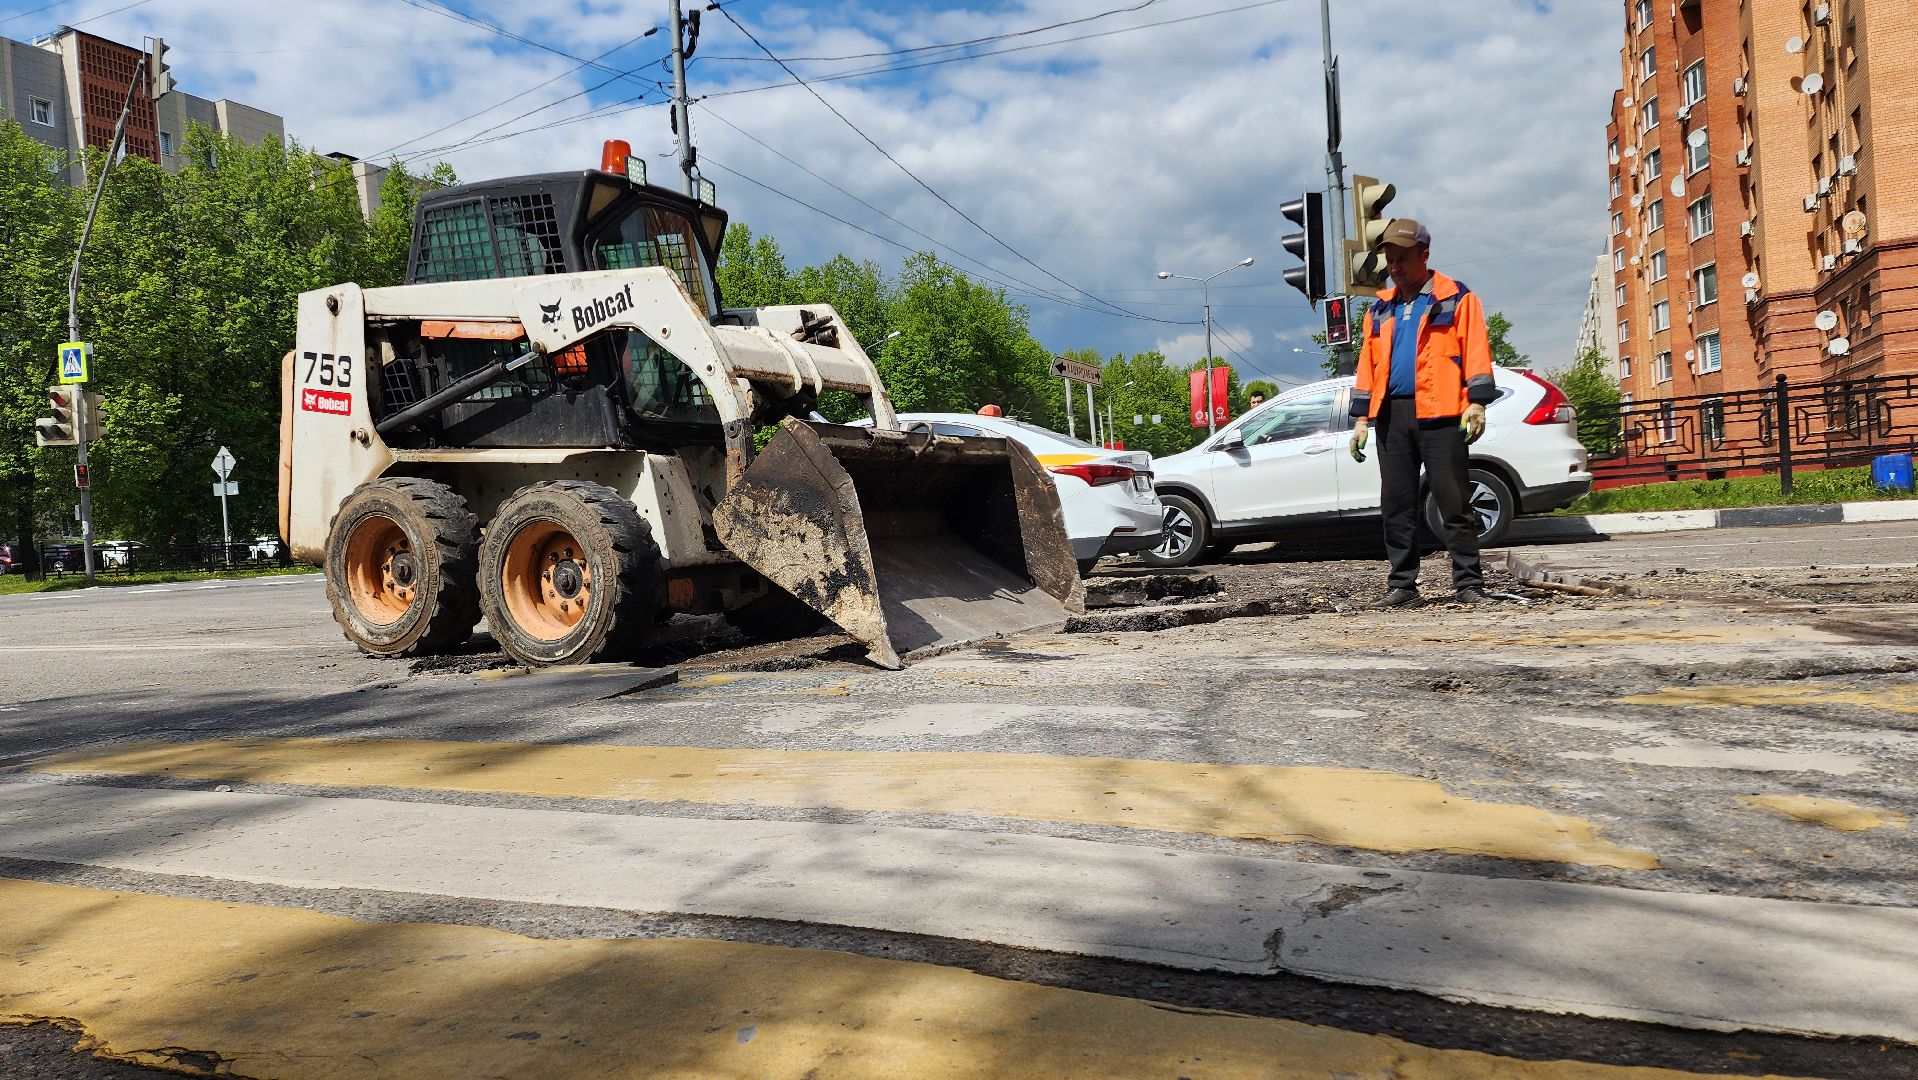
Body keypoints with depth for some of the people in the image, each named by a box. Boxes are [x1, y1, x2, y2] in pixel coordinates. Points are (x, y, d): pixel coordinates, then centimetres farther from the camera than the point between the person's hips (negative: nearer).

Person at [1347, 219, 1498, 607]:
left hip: (1439, 413, -5)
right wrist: (1361, 418, 12)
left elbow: (1475, 352, -2)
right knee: (1396, 505, 5)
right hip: (1391, 414, 5)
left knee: (1453, 503, -4)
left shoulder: (1457, 299, 5)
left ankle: (1468, 584, 0)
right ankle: (1402, 586, 10)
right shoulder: (1380, 310, 20)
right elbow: (1367, 364, 18)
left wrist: (1476, 402, -13)